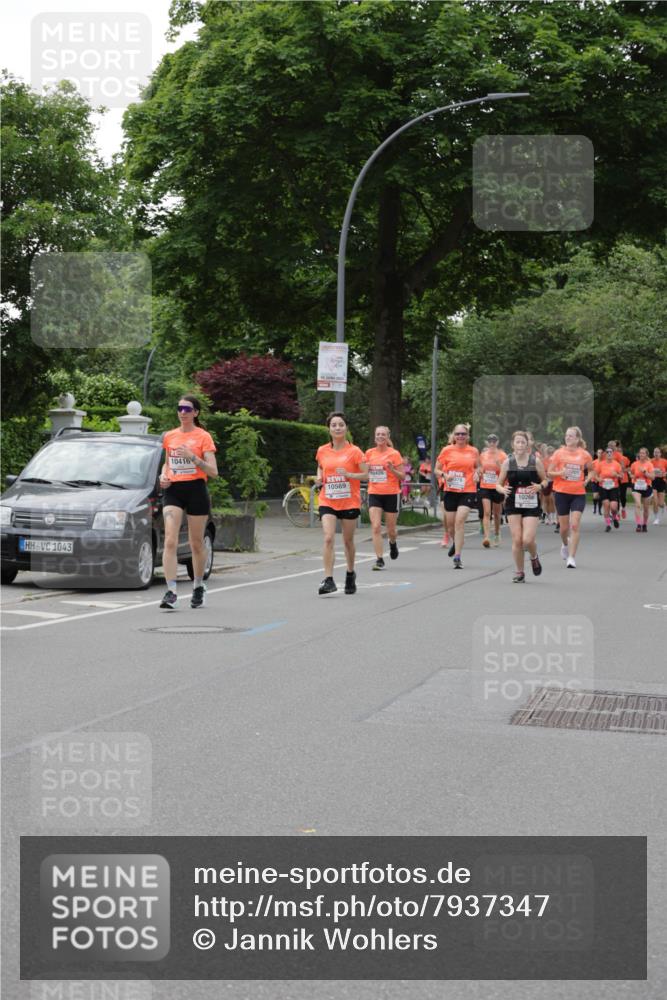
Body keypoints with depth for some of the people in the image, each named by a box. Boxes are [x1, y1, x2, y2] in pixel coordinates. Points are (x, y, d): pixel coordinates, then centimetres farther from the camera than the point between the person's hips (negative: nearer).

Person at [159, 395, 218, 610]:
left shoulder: (203, 437, -2)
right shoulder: (169, 436, 11)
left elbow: (213, 471, -7)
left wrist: (193, 457, -21)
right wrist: (163, 475, 4)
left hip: (196, 490, -3)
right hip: (173, 490, 3)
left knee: (197, 544, 8)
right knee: (170, 542, -13)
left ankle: (198, 587, 28)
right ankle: (171, 592, -17)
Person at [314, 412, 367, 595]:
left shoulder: (354, 451, -5)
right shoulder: (322, 451, 4)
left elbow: (366, 474, -5)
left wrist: (349, 474, -21)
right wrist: (319, 479, 2)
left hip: (349, 502, -1)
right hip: (328, 502, 1)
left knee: (348, 541, 11)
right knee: (328, 538, -15)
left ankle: (350, 574, 33)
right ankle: (328, 580, -16)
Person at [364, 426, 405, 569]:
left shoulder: (394, 454, -4)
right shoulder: (369, 453, 5)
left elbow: (402, 477, -2)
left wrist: (392, 469, -20)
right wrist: (366, 469, -5)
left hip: (391, 494, -2)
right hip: (374, 494, 2)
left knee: (391, 529, 8)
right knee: (376, 527, -12)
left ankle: (393, 543, 43)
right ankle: (379, 559, -8)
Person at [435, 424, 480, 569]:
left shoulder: (473, 451, 3)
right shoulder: (447, 450, 1)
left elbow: (477, 466, 22)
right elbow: (437, 470, 6)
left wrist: (477, 473, 0)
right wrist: (445, 475, -14)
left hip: (468, 491, -1)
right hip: (451, 491, 1)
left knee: (460, 521, -16)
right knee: (450, 523, 10)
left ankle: (457, 557, -13)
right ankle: (456, 543, 45)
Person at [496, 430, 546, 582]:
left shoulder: (536, 461, -3)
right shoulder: (507, 462, 0)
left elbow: (545, 480, 8)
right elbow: (498, 484, 6)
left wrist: (540, 487, -14)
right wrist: (502, 489, -17)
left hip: (531, 505, -1)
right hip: (513, 505, 1)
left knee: (528, 540, -12)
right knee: (517, 540, -3)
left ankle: (534, 557, 23)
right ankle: (519, 572, 14)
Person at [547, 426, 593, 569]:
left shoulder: (584, 454, 1)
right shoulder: (559, 453, -1)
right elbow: (549, 473, 2)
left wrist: (587, 480, 1)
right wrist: (560, 473, -17)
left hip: (578, 494, 0)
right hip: (561, 493, 0)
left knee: (574, 525, -12)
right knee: (564, 526, 8)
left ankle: (571, 557, -8)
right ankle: (565, 544, 42)